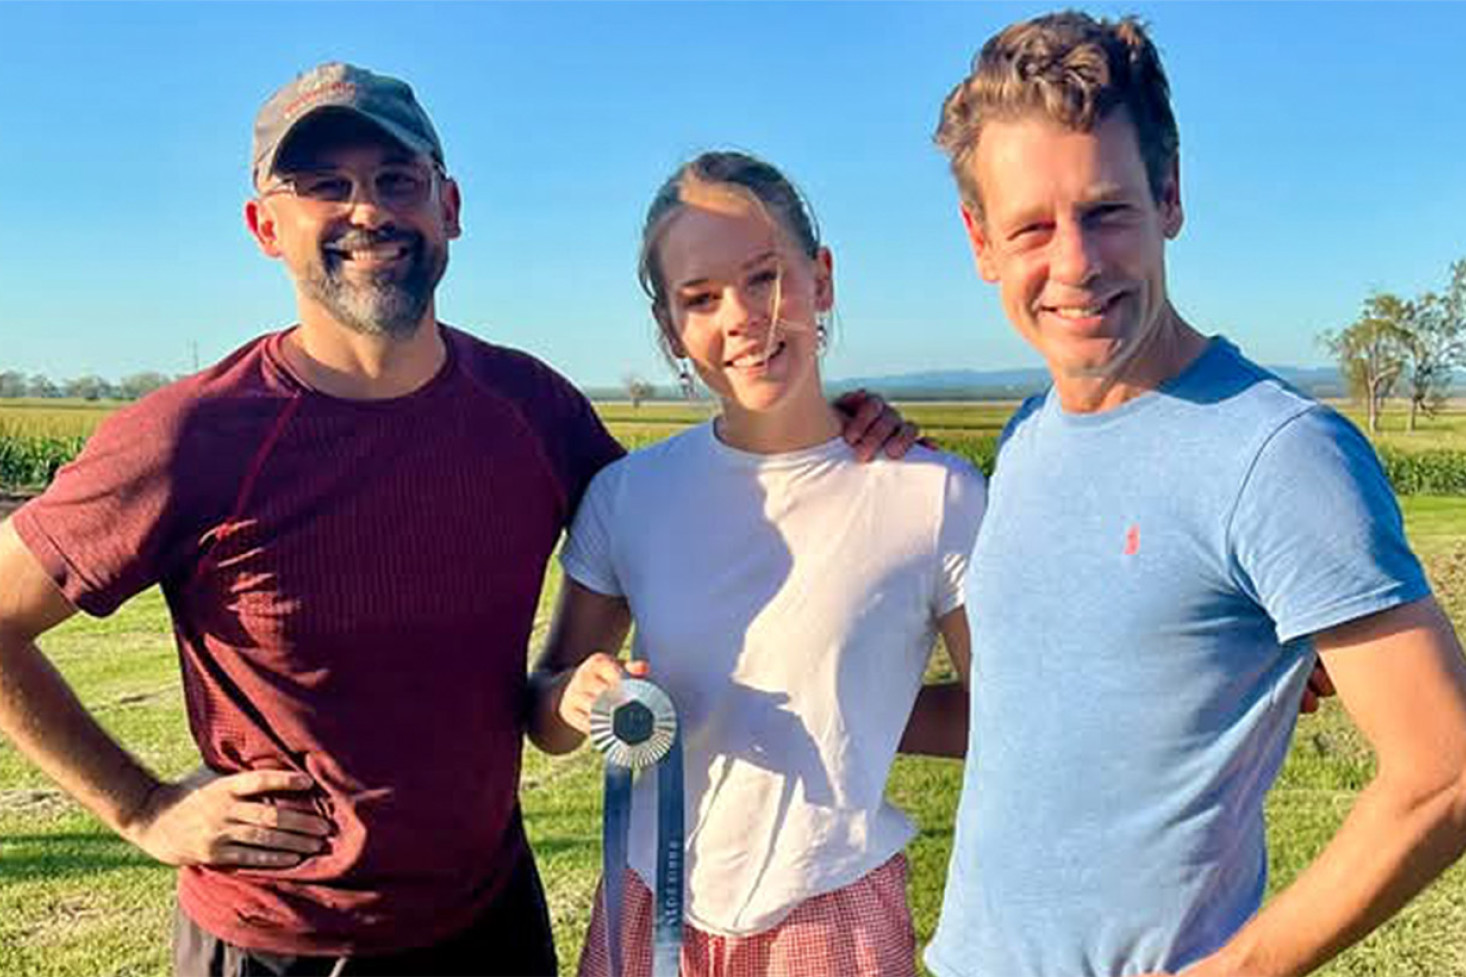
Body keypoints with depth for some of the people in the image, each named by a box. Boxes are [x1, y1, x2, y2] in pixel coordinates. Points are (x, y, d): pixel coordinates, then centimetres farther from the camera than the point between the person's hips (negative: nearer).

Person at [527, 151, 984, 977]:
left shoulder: (936, 497, -13)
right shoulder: (627, 494, -4)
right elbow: (547, 717, 4)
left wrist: (835, 715, -11)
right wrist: (580, 699, -18)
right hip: (648, 903, 3)